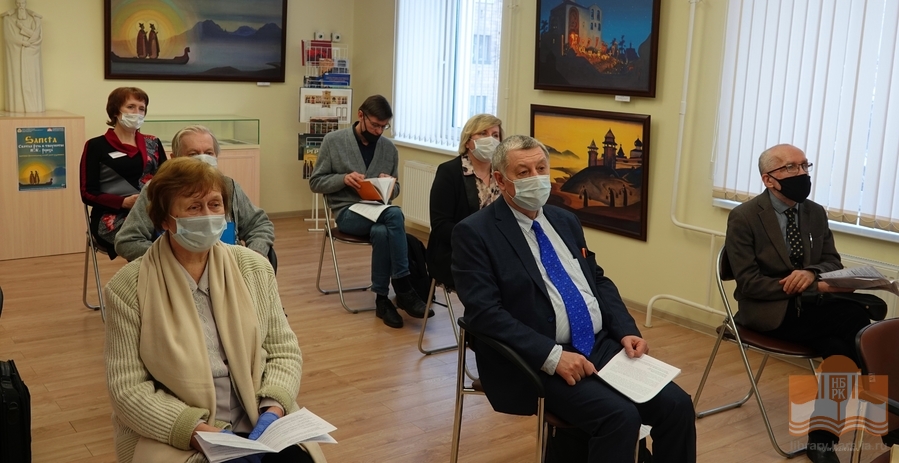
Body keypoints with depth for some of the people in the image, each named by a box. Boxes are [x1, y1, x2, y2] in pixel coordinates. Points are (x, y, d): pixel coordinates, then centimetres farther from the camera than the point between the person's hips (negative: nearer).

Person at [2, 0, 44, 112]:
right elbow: (9, 36, -4)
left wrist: (22, 28, -11)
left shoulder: (34, 19, 10)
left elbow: (36, 35, -2)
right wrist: (25, 41, -10)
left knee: (31, 80, -6)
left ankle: (32, 107, -9)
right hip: (15, 54, -1)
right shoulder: (8, 18, 7)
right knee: (16, 79, -7)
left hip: (30, 55, 1)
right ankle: (17, 108, -12)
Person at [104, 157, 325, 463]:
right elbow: (127, 387, -7)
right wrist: (195, 429, -18)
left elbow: (284, 351, 6)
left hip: (258, 425, 4)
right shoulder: (129, 287, -6)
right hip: (175, 438, -3)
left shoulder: (255, 268, 4)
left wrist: (274, 408, -12)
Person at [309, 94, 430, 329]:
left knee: (381, 232, -36)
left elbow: (395, 190, 17)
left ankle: (382, 299, -22)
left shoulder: (389, 148, 9)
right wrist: (344, 179, -16)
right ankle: (404, 290, -25)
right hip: (347, 211, -3)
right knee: (394, 215, -33)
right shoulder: (333, 141, 0)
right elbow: (316, 182, 2)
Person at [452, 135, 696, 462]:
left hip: (602, 346, 7)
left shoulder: (565, 221, 16)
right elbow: (485, 312, -15)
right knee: (620, 416, -27)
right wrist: (552, 355, -23)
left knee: (677, 405, -11)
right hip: (538, 361, -6)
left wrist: (626, 331, 2)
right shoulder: (475, 233, -6)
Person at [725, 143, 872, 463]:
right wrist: (816, 287, -19)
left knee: (839, 347, -27)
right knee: (857, 321, -25)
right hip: (769, 312, -5)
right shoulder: (744, 217, -10)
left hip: (809, 305, 6)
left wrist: (811, 273, -16)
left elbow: (833, 263, 10)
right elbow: (749, 283, -15)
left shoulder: (816, 213, 9)